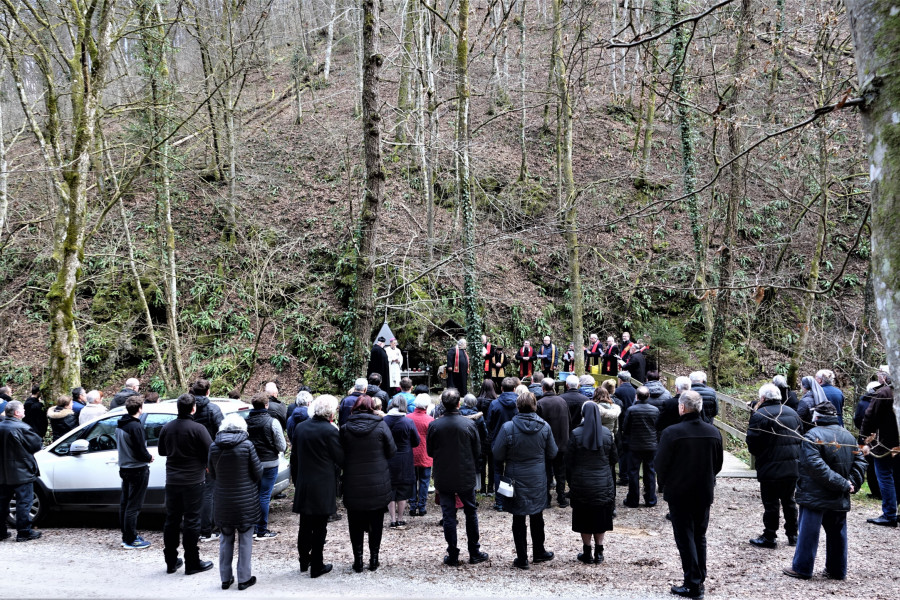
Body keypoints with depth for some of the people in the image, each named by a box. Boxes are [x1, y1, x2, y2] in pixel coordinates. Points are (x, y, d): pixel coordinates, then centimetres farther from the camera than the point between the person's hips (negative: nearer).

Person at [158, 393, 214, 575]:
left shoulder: (167, 428, 3)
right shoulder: (197, 429, -15)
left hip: (172, 480, 5)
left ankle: (171, 561, 21)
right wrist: (206, 465, 6)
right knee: (191, 521, 1)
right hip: (193, 481, -5)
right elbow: (211, 452, -13)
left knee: (171, 520, 13)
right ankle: (192, 563, 7)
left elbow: (162, 451, 16)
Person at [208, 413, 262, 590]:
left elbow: (212, 474, 6)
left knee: (226, 539, 15)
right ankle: (244, 578, 14)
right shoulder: (247, 445, -14)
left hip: (223, 501, 3)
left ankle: (225, 578, 23)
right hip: (246, 500, -3)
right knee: (245, 539, 8)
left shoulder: (214, 447, -5)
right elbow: (258, 473, -7)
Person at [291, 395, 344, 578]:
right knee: (319, 527, 3)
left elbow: (294, 457, 10)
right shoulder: (330, 431, -15)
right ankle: (316, 566, 10)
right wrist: (334, 474, 11)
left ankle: (303, 560, 28)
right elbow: (340, 460, -10)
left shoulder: (300, 428, 3)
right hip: (324, 486, -5)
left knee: (305, 525, 17)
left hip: (303, 485, 5)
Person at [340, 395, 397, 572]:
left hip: (353, 485, 0)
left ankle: (358, 560, 14)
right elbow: (392, 451, -3)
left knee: (356, 524, 12)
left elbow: (341, 455, 0)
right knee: (376, 523, 13)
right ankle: (374, 559, 18)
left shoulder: (345, 428, -7)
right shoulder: (380, 426, -10)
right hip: (378, 485, 0)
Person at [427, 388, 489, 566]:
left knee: (448, 515, 7)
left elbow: (429, 451, 1)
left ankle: (452, 556, 11)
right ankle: (474, 553, 21)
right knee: (471, 513, 14)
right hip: (466, 477, 0)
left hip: (443, 478, 0)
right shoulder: (469, 424, -11)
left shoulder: (434, 426, -11)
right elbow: (478, 451, -2)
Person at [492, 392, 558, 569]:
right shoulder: (544, 427, -8)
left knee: (519, 519, 7)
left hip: (516, 478, -2)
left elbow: (498, 455, -10)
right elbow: (553, 453, 2)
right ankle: (538, 553, 32)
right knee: (537, 516, 19)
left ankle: (522, 558, 11)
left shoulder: (508, 427, -17)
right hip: (538, 480, 3)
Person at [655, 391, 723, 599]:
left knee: (685, 537, 4)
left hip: (679, 494, -5)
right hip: (704, 493, 5)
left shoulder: (672, 433, -19)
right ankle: (700, 580, 24)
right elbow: (718, 464, 7)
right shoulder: (714, 432, -2)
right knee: (699, 536, 18)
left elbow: (660, 465, -13)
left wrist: (665, 485, 5)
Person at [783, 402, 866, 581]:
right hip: (840, 499, 6)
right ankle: (837, 570, 22)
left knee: (808, 532, 0)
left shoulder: (813, 435, -14)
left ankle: (801, 568, 6)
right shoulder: (849, 436, 9)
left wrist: (842, 484, -19)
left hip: (815, 496, -6)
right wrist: (851, 484, 0)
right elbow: (860, 462, 8)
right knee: (837, 532, 15)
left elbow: (816, 465, -23)